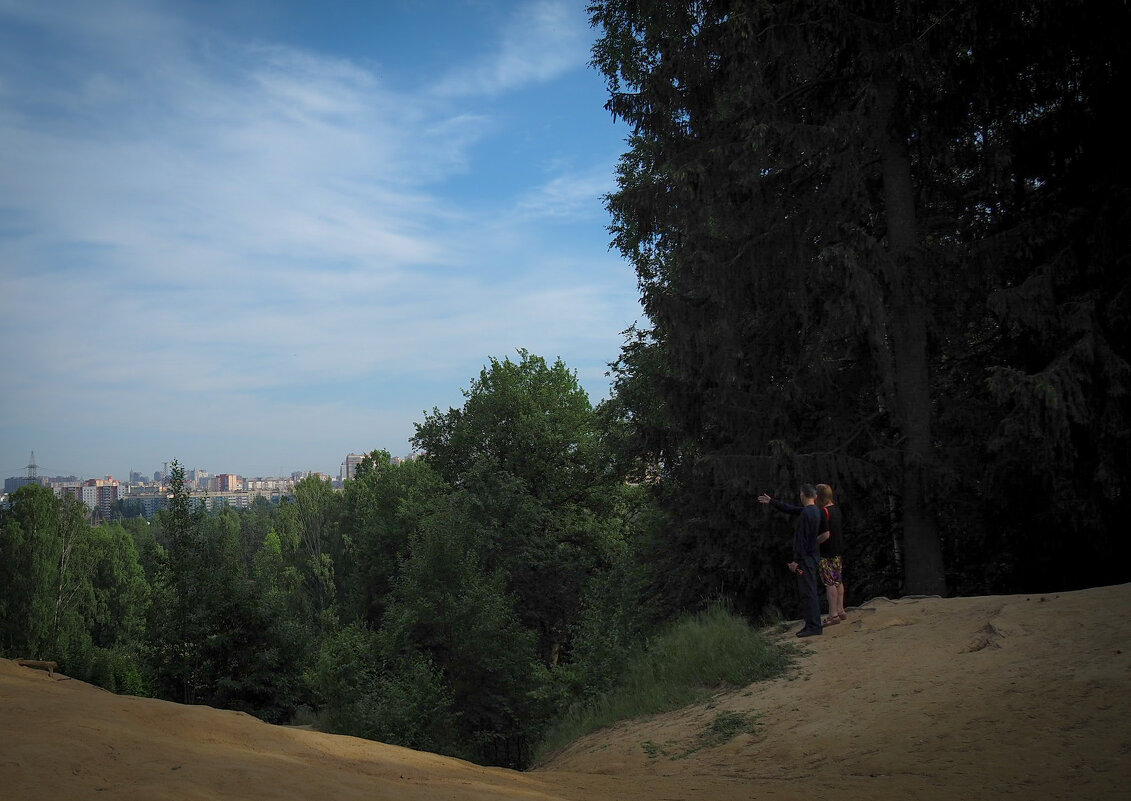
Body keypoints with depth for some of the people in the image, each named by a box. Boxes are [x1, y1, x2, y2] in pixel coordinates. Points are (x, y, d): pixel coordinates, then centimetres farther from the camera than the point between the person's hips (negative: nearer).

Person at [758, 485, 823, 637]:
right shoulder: (816, 511, 12)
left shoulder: (806, 514, -18)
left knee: (808, 592, -8)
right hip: (812, 555, 10)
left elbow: (802, 539, -21)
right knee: (809, 591, 14)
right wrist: (771, 502, 31)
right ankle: (813, 624, 17)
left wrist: (796, 560, -18)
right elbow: (790, 509, 23)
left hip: (806, 557, -10)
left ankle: (813, 626, -8)